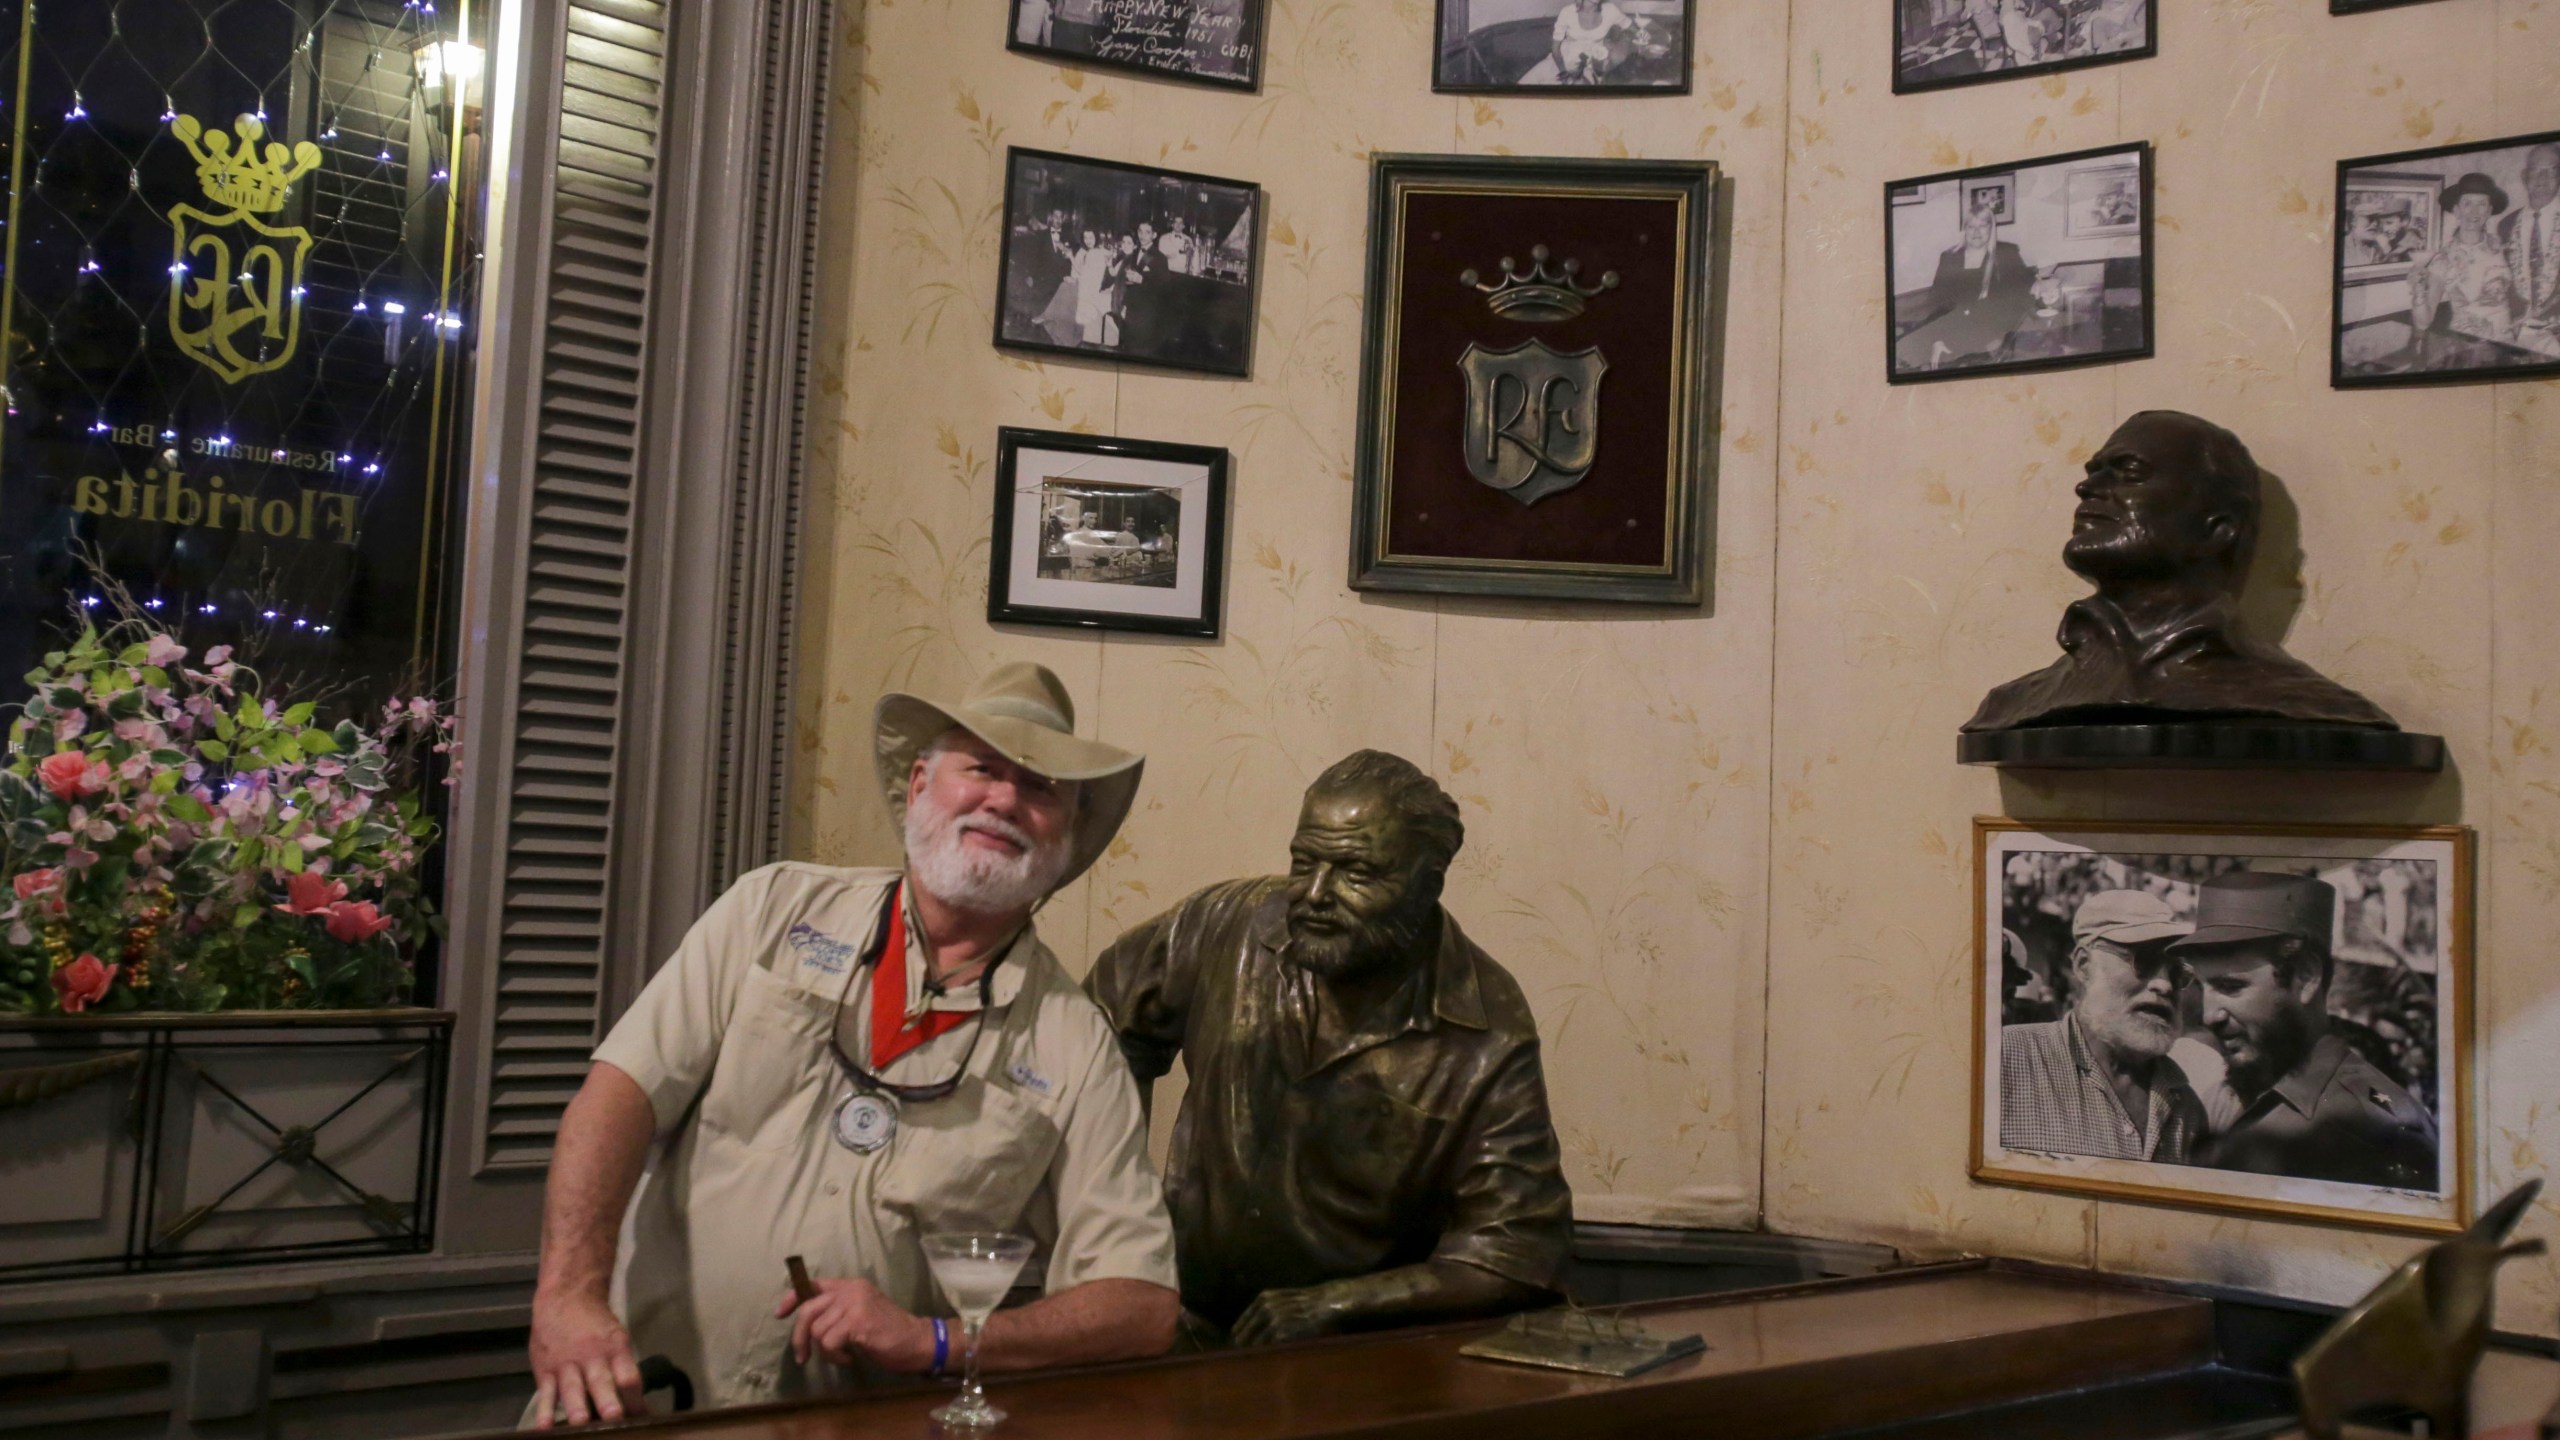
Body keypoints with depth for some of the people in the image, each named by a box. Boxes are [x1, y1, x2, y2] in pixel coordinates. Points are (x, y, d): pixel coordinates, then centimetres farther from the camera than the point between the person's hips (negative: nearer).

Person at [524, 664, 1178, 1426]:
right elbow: (624, 1088, -2)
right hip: (649, 1386, 0)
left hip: (860, 1420, 0)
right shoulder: (778, 907, 4)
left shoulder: (1076, 1045, 1)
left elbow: (1144, 1305, -2)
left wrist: (931, 1340, -15)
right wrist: (569, 1292, -18)